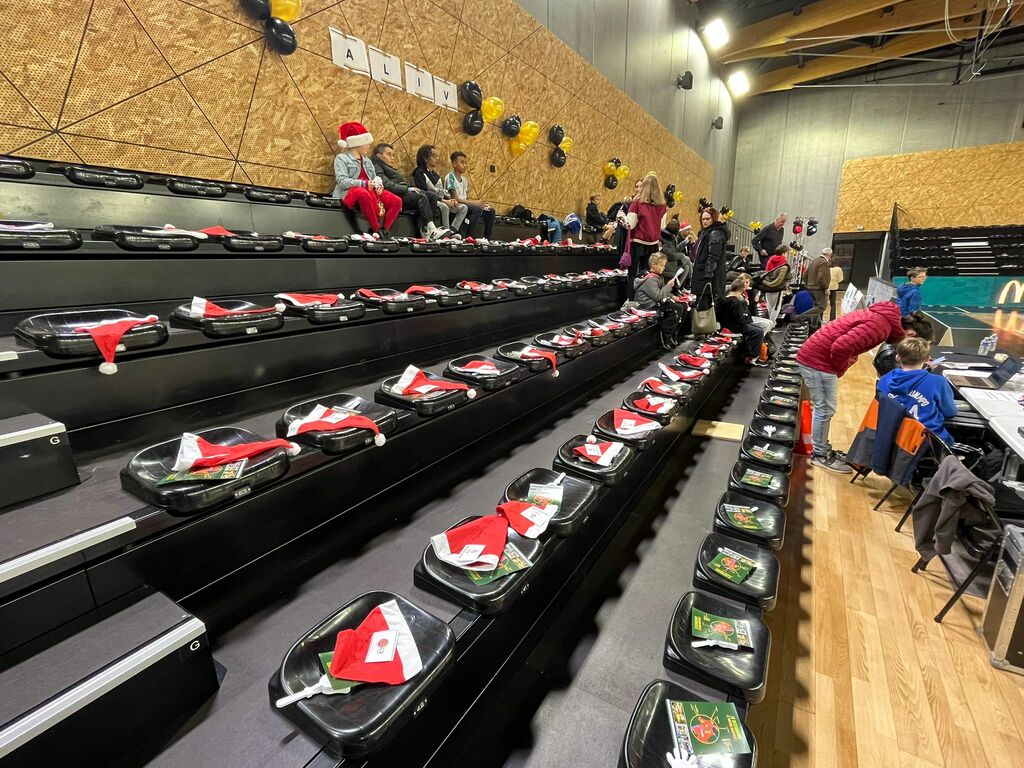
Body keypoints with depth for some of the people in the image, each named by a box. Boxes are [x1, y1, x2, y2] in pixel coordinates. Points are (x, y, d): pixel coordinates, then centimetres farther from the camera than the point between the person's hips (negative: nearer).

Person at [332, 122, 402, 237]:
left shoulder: (367, 160, 28)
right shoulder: (341, 158, 5)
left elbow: (375, 178, 21)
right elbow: (342, 181, -9)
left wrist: (378, 184, -5)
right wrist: (364, 183, -19)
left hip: (370, 191, 6)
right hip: (350, 192, -6)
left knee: (396, 201, -16)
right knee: (363, 193, -43)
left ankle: (385, 230, -20)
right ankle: (376, 229, -33)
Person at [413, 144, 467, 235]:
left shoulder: (435, 174, 23)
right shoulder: (420, 173, -4)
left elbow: (443, 192, 20)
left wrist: (450, 199, -3)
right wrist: (444, 201, -21)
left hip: (442, 202, 9)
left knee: (464, 207, -4)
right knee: (444, 207, -38)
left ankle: (452, 231, -19)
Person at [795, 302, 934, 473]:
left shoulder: (884, 317, 12)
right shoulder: (881, 326, -19)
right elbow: (842, 346, -30)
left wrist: (837, 370, 8)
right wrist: (838, 370, -12)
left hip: (817, 356, 10)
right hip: (817, 360, -10)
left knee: (825, 408, 18)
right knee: (825, 410, 1)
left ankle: (823, 450, 30)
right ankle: (820, 455, 15)